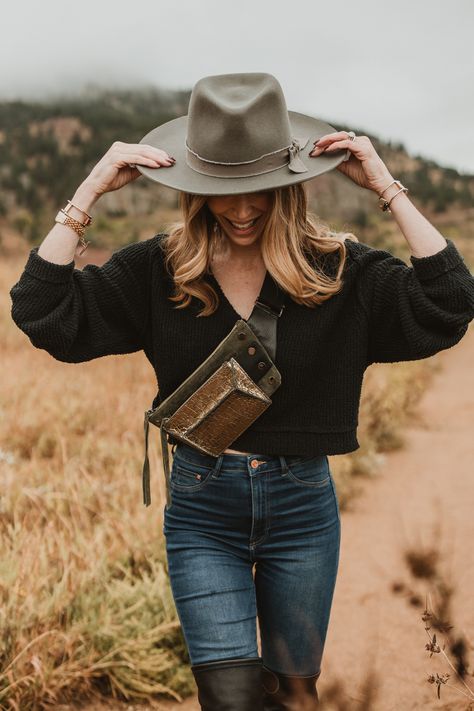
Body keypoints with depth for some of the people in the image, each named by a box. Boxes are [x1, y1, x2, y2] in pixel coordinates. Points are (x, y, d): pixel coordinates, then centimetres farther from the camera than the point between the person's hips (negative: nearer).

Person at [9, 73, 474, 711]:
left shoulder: (339, 268, -6)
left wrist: (387, 188, -17)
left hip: (303, 504, 1)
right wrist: (91, 190, -15)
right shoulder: (159, 270, -5)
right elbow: (42, 311, -10)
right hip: (201, 509, -1)